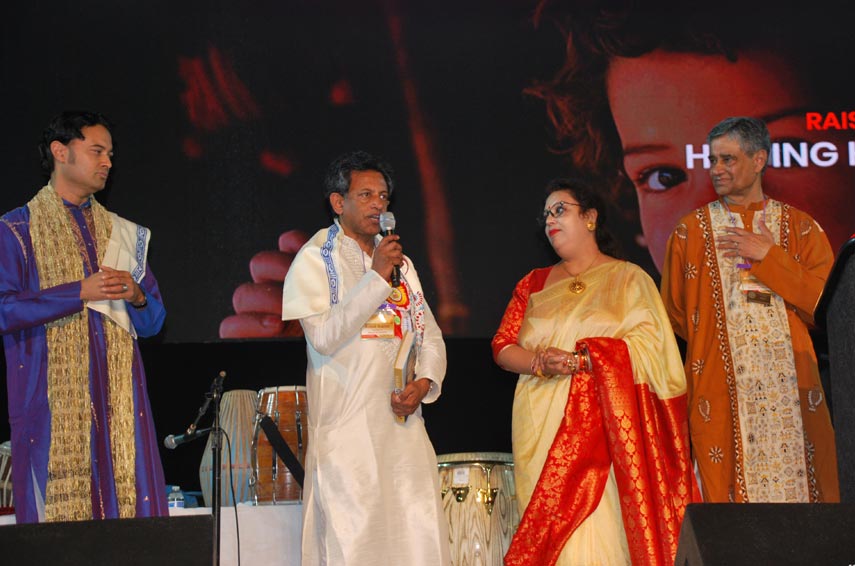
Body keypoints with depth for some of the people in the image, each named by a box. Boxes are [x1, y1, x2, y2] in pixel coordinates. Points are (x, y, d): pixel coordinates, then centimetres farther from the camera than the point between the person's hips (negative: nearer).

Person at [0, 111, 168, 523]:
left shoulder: (123, 233, 19)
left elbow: (153, 321, 18)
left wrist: (136, 297, -4)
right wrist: (80, 292, -12)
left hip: (118, 398, 4)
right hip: (52, 400, -4)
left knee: (129, 502, -4)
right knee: (57, 507, -8)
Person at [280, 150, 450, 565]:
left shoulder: (399, 262, 19)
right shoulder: (314, 259, 0)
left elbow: (429, 332, 18)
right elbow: (325, 337, -13)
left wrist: (425, 382, -2)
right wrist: (377, 277, -13)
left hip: (403, 421, 5)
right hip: (347, 428, -5)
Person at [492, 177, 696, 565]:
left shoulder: (629, 279, 6)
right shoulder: (535, 283, 17)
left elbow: (646, 347, -7)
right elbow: (502, 347, 10)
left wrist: (577, 361, -15)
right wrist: (540, 364, -10)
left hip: (601, 428, -3)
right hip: (540, 431, 4)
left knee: (595, 532, -11)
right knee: (547, 530, -2)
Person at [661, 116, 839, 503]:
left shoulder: (800, 228, 10)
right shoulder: (690, 231, 10)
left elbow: (829, 301, -2)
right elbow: (676, 316, 12)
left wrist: (769, 256, -6)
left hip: (789, 383, 1)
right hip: (721, 388, 0)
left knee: (794, 482, -4)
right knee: (728, 489, -7)